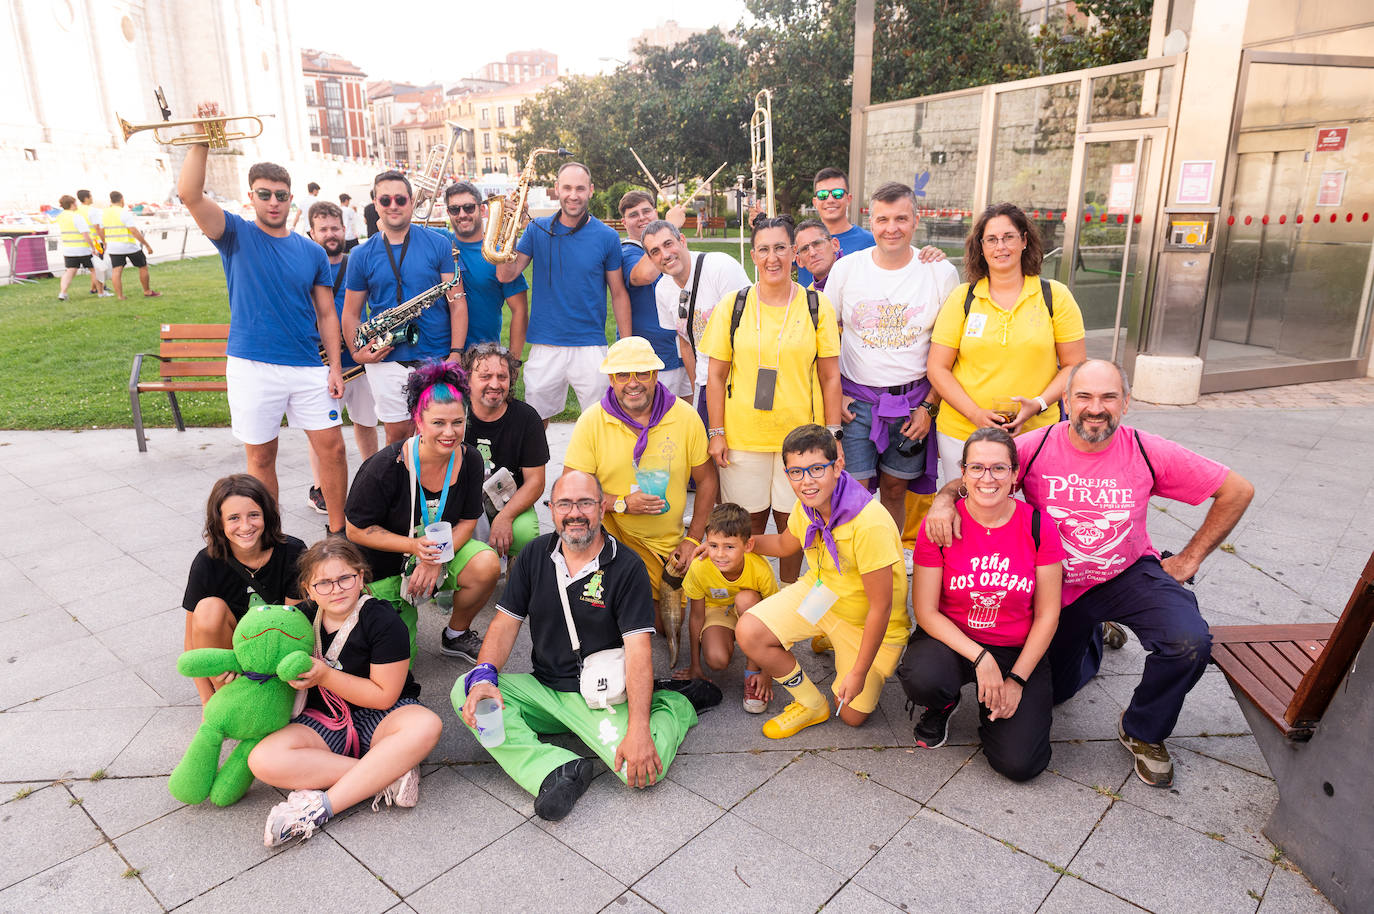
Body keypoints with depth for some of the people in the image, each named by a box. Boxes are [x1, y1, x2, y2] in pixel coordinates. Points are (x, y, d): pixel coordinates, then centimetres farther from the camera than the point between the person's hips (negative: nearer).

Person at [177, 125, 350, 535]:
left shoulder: (312, 252, 9)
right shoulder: (236, 235, 4)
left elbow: (327, 314, 9)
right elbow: (189, 194, -14)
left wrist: (335, 367, 1)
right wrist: (202, 141, -20)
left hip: (307, 366, 2)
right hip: (251, 367, -1)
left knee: (332, 448, 0)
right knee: (261, 456, 7)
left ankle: (339, 531, 14)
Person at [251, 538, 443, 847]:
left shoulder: (383, 621, -15)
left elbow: (384, 696, -16)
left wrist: (325, 676, -21)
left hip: (377, 717, -4)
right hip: (323, 722, 4)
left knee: (427, 725, -37)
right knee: (262, 761, -26)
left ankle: (323, 805, -32)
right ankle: (389, 775, -25)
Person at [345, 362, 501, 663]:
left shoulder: (469, 460, -14)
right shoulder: (385, 466, -25)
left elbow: (467, 520, -5)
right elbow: (356, 530, -17)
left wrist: (436, 560, -21)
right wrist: (413, 545, -29)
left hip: (443, 547, 3)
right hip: (383, 564, -3)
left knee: (487, 566, -26)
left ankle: (456, 635, 1)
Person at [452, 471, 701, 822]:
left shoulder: (627, 568, -10)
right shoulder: (535, 555, 4)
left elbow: (638, 649, -16)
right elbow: (506, 623, 4)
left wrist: (638, 729, -27)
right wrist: (484, 675, -17)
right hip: (543, 688, 5)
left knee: (645, 770, -27)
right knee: (464, 691, -19)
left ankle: (672, 708, 6)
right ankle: (555, 772, -27)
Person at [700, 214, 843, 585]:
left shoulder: (817, 306, 2)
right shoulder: (733, 305, 2)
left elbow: (830, 377, 4)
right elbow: (716, 375, 4)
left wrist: (833, 435, -1)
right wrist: (716, 433, -1)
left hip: (800, 435, 0)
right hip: (742, 436, 0)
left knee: (791, 520, 8)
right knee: (748, 522, 8)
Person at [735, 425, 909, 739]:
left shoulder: (870, 523, -35)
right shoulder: (806, 506, -12)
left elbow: (880, 608, -27)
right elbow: (785, 544, 13)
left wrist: (859, 672, -20)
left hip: (866, 619, -5)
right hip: (821, 590, 5)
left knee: (852, 715, 2)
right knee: (749, 632, -18)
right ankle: (812, 705, 6)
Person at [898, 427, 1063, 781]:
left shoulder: (1038, 526, -9)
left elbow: (1047, 614, -4)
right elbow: (926, 611, -11)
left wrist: (1016, 679, -9)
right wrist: (980, 658, -21)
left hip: (1019, 651, 1)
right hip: (952, 641, -1)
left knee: (1019, 763, -16)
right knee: (922, 679, -35)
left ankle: (991, 707, 20)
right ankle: (942, 705, 5)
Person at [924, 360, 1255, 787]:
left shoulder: (1148, 452, -18)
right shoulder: (1036, 446, -19)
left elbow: (1237, 490, -6)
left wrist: (1190, 558, -7)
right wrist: (944, 498, -35)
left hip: (1130, 574, 0)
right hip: (1056, 584, 1)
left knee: (1190, 643, -29)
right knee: (1052, 690, 14)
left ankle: (1142, 732, 2)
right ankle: (1091, 637, 49)